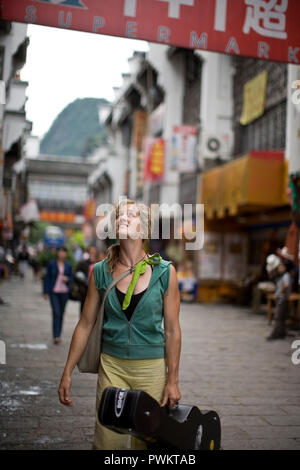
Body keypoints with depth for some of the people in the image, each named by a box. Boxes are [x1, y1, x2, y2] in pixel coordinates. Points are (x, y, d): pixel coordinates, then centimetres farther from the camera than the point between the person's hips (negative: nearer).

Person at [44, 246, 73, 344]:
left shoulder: (68, 265, 7)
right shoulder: (51, 264, -1)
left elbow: (71, 277, 13)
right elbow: (47, 278, 0)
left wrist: (67, 279, -11)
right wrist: (46, 292, -3)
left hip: (64, 292, 3)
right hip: (54, 292, -3)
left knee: (61, 314, 9)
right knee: (56, 313, -13)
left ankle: (58, 335, 21)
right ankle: (56, 336, -13)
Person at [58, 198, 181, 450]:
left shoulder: (164, 272, -6)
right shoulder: (101, 272, -1)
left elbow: (172, 330, -2)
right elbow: (85, 324, 5)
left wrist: (173, 380, -2)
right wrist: (67, 373, 5)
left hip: (152, 367, -1)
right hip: (112, 365, 1)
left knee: (146, 441, 10)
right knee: (107, 440, 3)